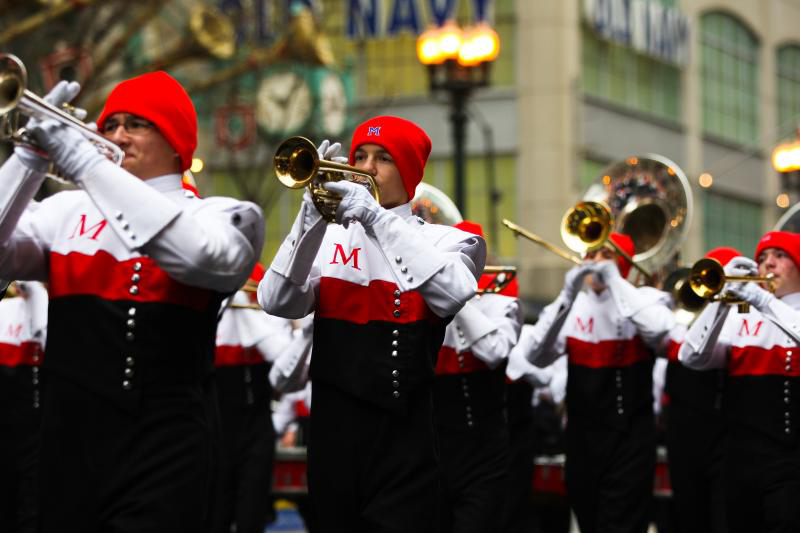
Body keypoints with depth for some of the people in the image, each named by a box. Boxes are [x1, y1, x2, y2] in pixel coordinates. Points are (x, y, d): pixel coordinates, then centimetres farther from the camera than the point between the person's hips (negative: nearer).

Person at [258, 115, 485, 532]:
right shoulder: (328, 238, 9)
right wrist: (312, 217, -17)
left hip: (405, 435, -2)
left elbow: (455, 295, -18)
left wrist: (377, 217, -20)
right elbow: (277, 302, -6)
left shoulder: (444, 241, 4)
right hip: (335, 430, 2)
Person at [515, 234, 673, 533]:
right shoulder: (571, 306, 5)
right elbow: (536, 356, -10)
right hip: (583, 438, 4)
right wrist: (568, 295, -18)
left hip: (631, 440, -4)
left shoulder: (645, 300, -1)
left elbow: (658, 329, -25)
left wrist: (615, 281, -18)